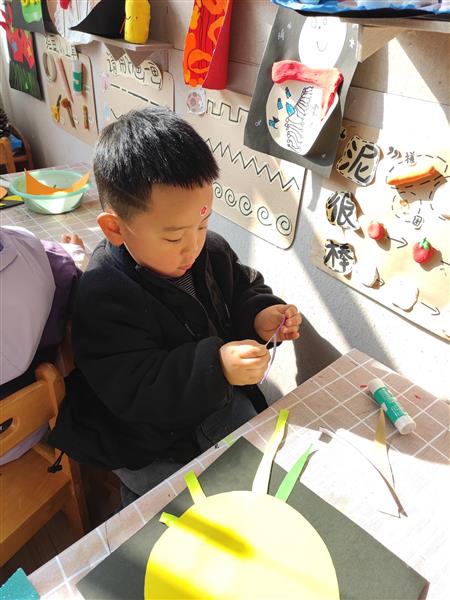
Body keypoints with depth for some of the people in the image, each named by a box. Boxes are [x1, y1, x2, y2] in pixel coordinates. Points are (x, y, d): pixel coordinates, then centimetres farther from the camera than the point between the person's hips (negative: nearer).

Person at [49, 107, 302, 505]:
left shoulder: (211, 251, -7)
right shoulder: (103, 299, -28)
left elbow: (244, 288, 10)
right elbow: (134, 393, -29)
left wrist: (260, 313, -13)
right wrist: (215, 366, -40)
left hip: (223, 401, 7)